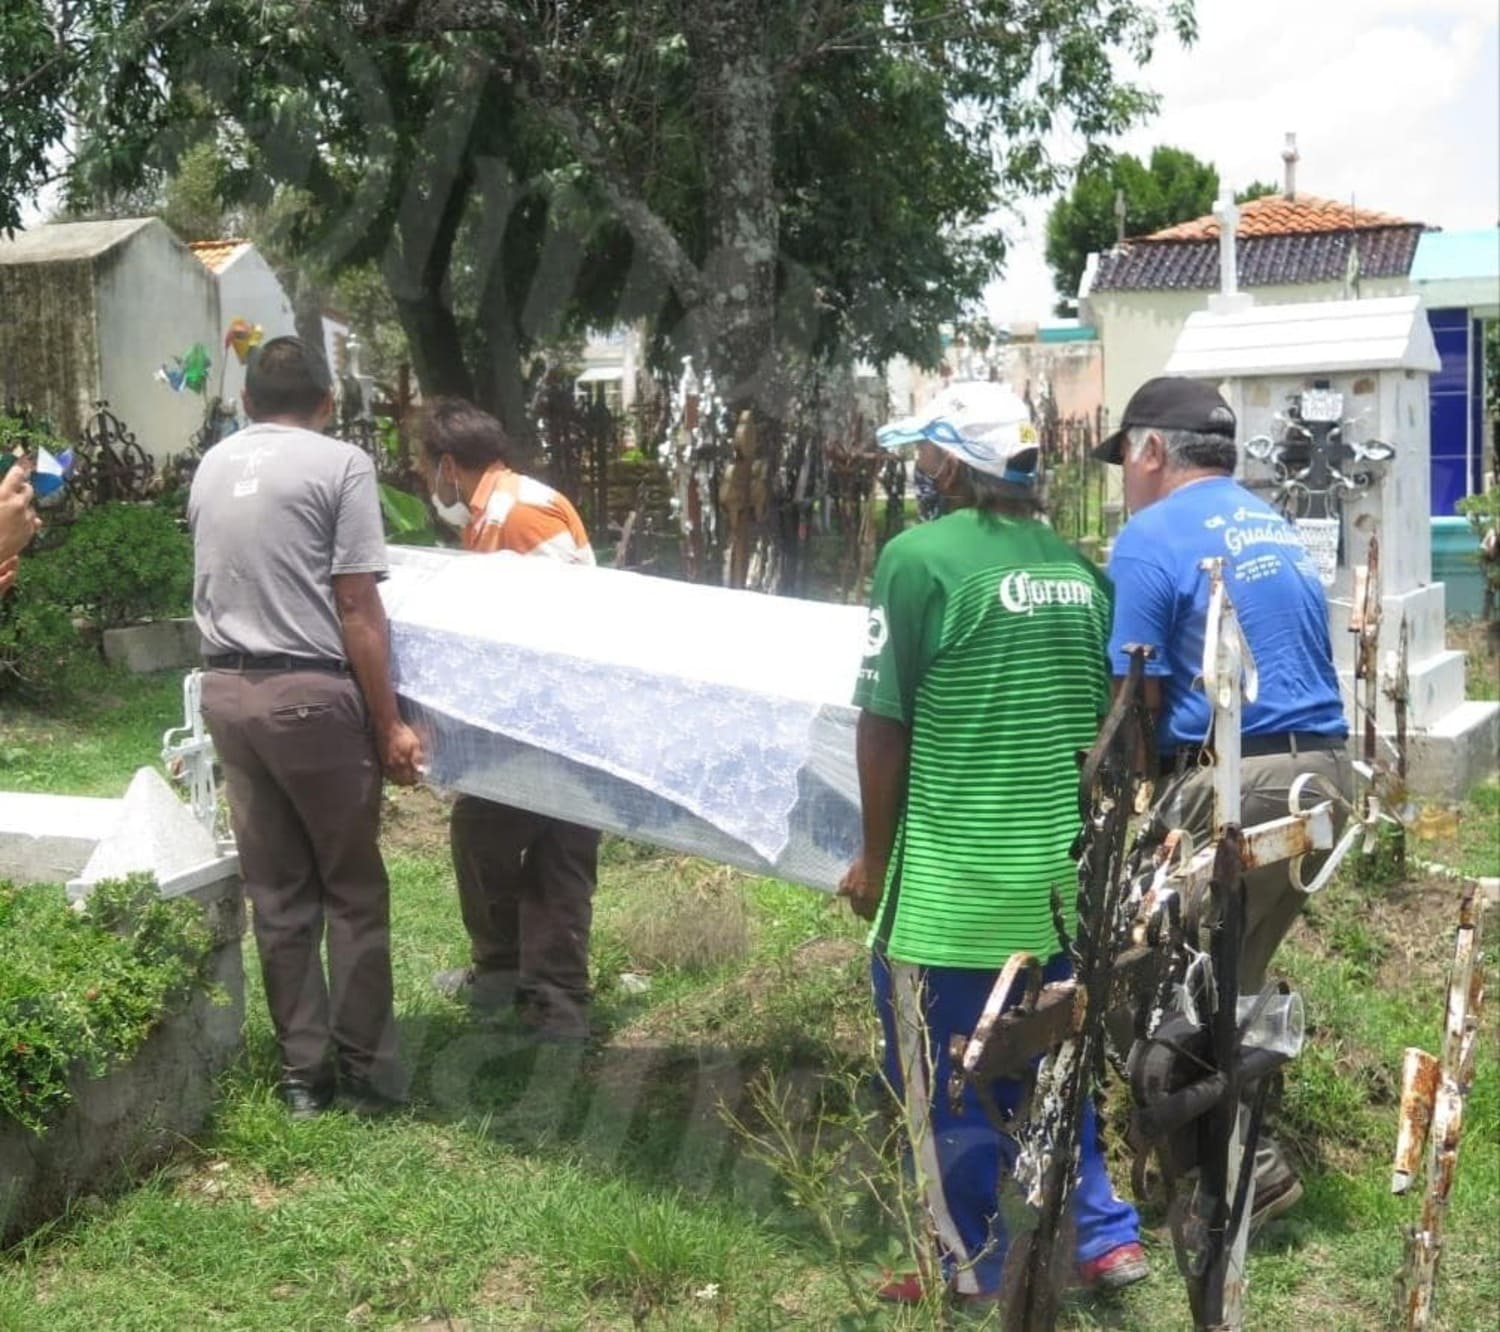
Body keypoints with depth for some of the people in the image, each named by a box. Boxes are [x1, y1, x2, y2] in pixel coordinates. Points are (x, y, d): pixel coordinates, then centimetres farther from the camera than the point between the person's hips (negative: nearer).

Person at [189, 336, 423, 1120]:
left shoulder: (212, 466, 13)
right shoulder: (339, 464, -5)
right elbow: (356, 608, -10)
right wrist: (388, 725, -7)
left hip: (226, 691, 6)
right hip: (309, 693, -6)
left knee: (276, 893, 12)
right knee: (354, 891, 6)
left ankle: (302, 1073, 18)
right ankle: (366, 1070, 12)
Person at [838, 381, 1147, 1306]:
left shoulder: (921, 557, -14)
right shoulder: (1081, 568, 4)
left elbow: (885, 726, -11)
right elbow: (1105, 719, 11)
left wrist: (876, 856, 0)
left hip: (954, 879, -6)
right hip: (1062, 871, 6)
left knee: (941, 1079, 9)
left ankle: (975, 1270, 20)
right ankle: (1104, 1236, 26)